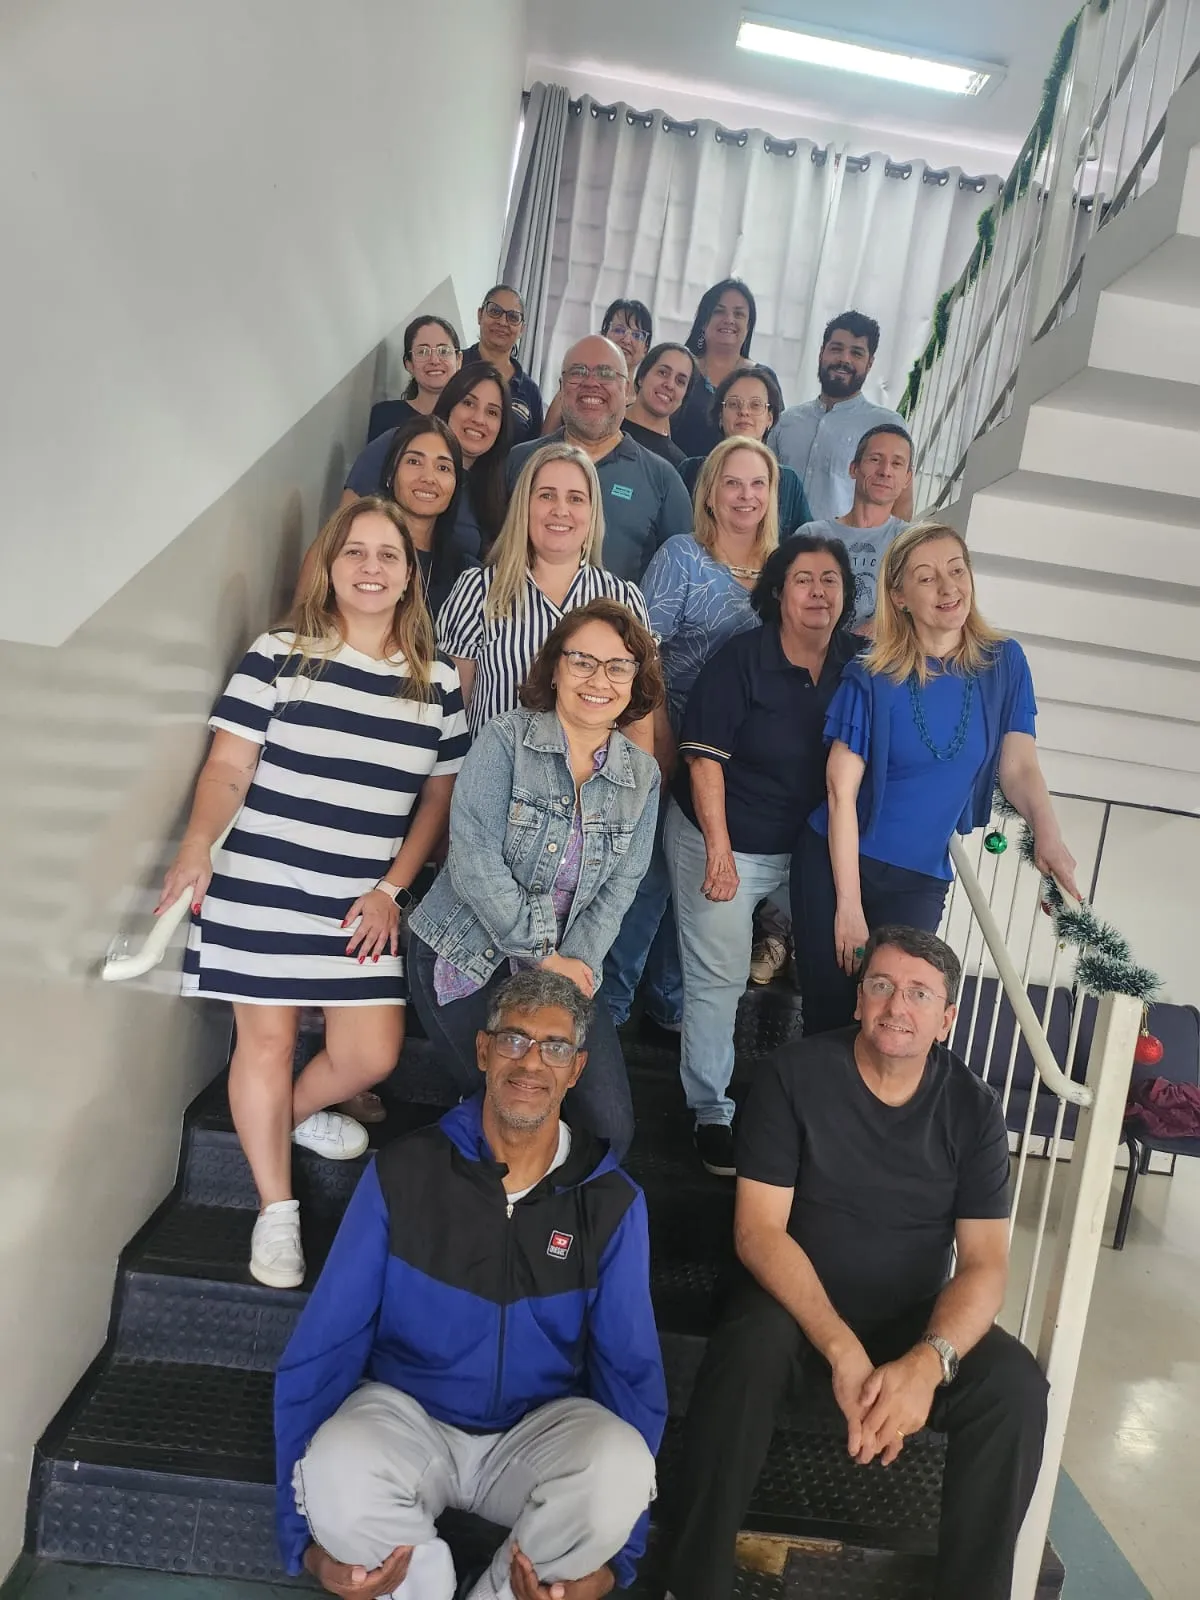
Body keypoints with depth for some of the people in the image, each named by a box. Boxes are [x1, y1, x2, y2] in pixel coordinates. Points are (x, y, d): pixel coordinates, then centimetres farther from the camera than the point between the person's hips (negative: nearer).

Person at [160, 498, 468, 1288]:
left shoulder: (438, 681, 5)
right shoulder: (278, 655, -4)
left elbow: (440, 795, 9)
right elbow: (228, 767, -5)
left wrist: (391, 887, 0)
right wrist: (198, 846, -23)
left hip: (363, 905, 3)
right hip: (262, 890, -2)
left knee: (373, 1056, 2)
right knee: (266, 1041, 7)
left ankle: (293, 1114, 37)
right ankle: (277, 1210, 27)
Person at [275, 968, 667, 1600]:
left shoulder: (611, 1201, -5)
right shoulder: (403, 1172, -8)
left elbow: (632, 1371, -3)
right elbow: (322, 1348, -7)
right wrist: (309, 1539, -12)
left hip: (539, 1435, 1)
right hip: (408, 1417, 0)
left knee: (622, 1463, -31)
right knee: (334, 1470, -33)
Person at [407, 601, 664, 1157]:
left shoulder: (642, 774, 3)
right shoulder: (506, 740, -12)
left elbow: (619, 887, 2)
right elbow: (474, 859, -19)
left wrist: (576, 964, -13)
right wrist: (544, 959, -18)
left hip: (562, 966, 4)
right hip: (464, 958, -4)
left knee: (611, 1127, -5)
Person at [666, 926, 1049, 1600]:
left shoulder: (973, 1107, -5)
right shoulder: (797, 1074, -12)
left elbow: (985, 1262, -8)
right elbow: (759, 1229, -15)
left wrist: (928, 1361, -29)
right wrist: (843, 1350, -29)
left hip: (917, 1319, 3)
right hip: (797, 1303, -2)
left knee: (1016, 1384, -24)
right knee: (749, 1348, -33)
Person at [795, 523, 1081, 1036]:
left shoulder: (1003, 662, -4)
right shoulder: (872, 678, -13)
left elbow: (1018, 766, -5)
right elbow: (841, 792, -13)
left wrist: (1046, 831, -26)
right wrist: (848, 904, -13)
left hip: (921, 879, 2)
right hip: (835, 863, -2)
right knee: (828, 1015, 7)